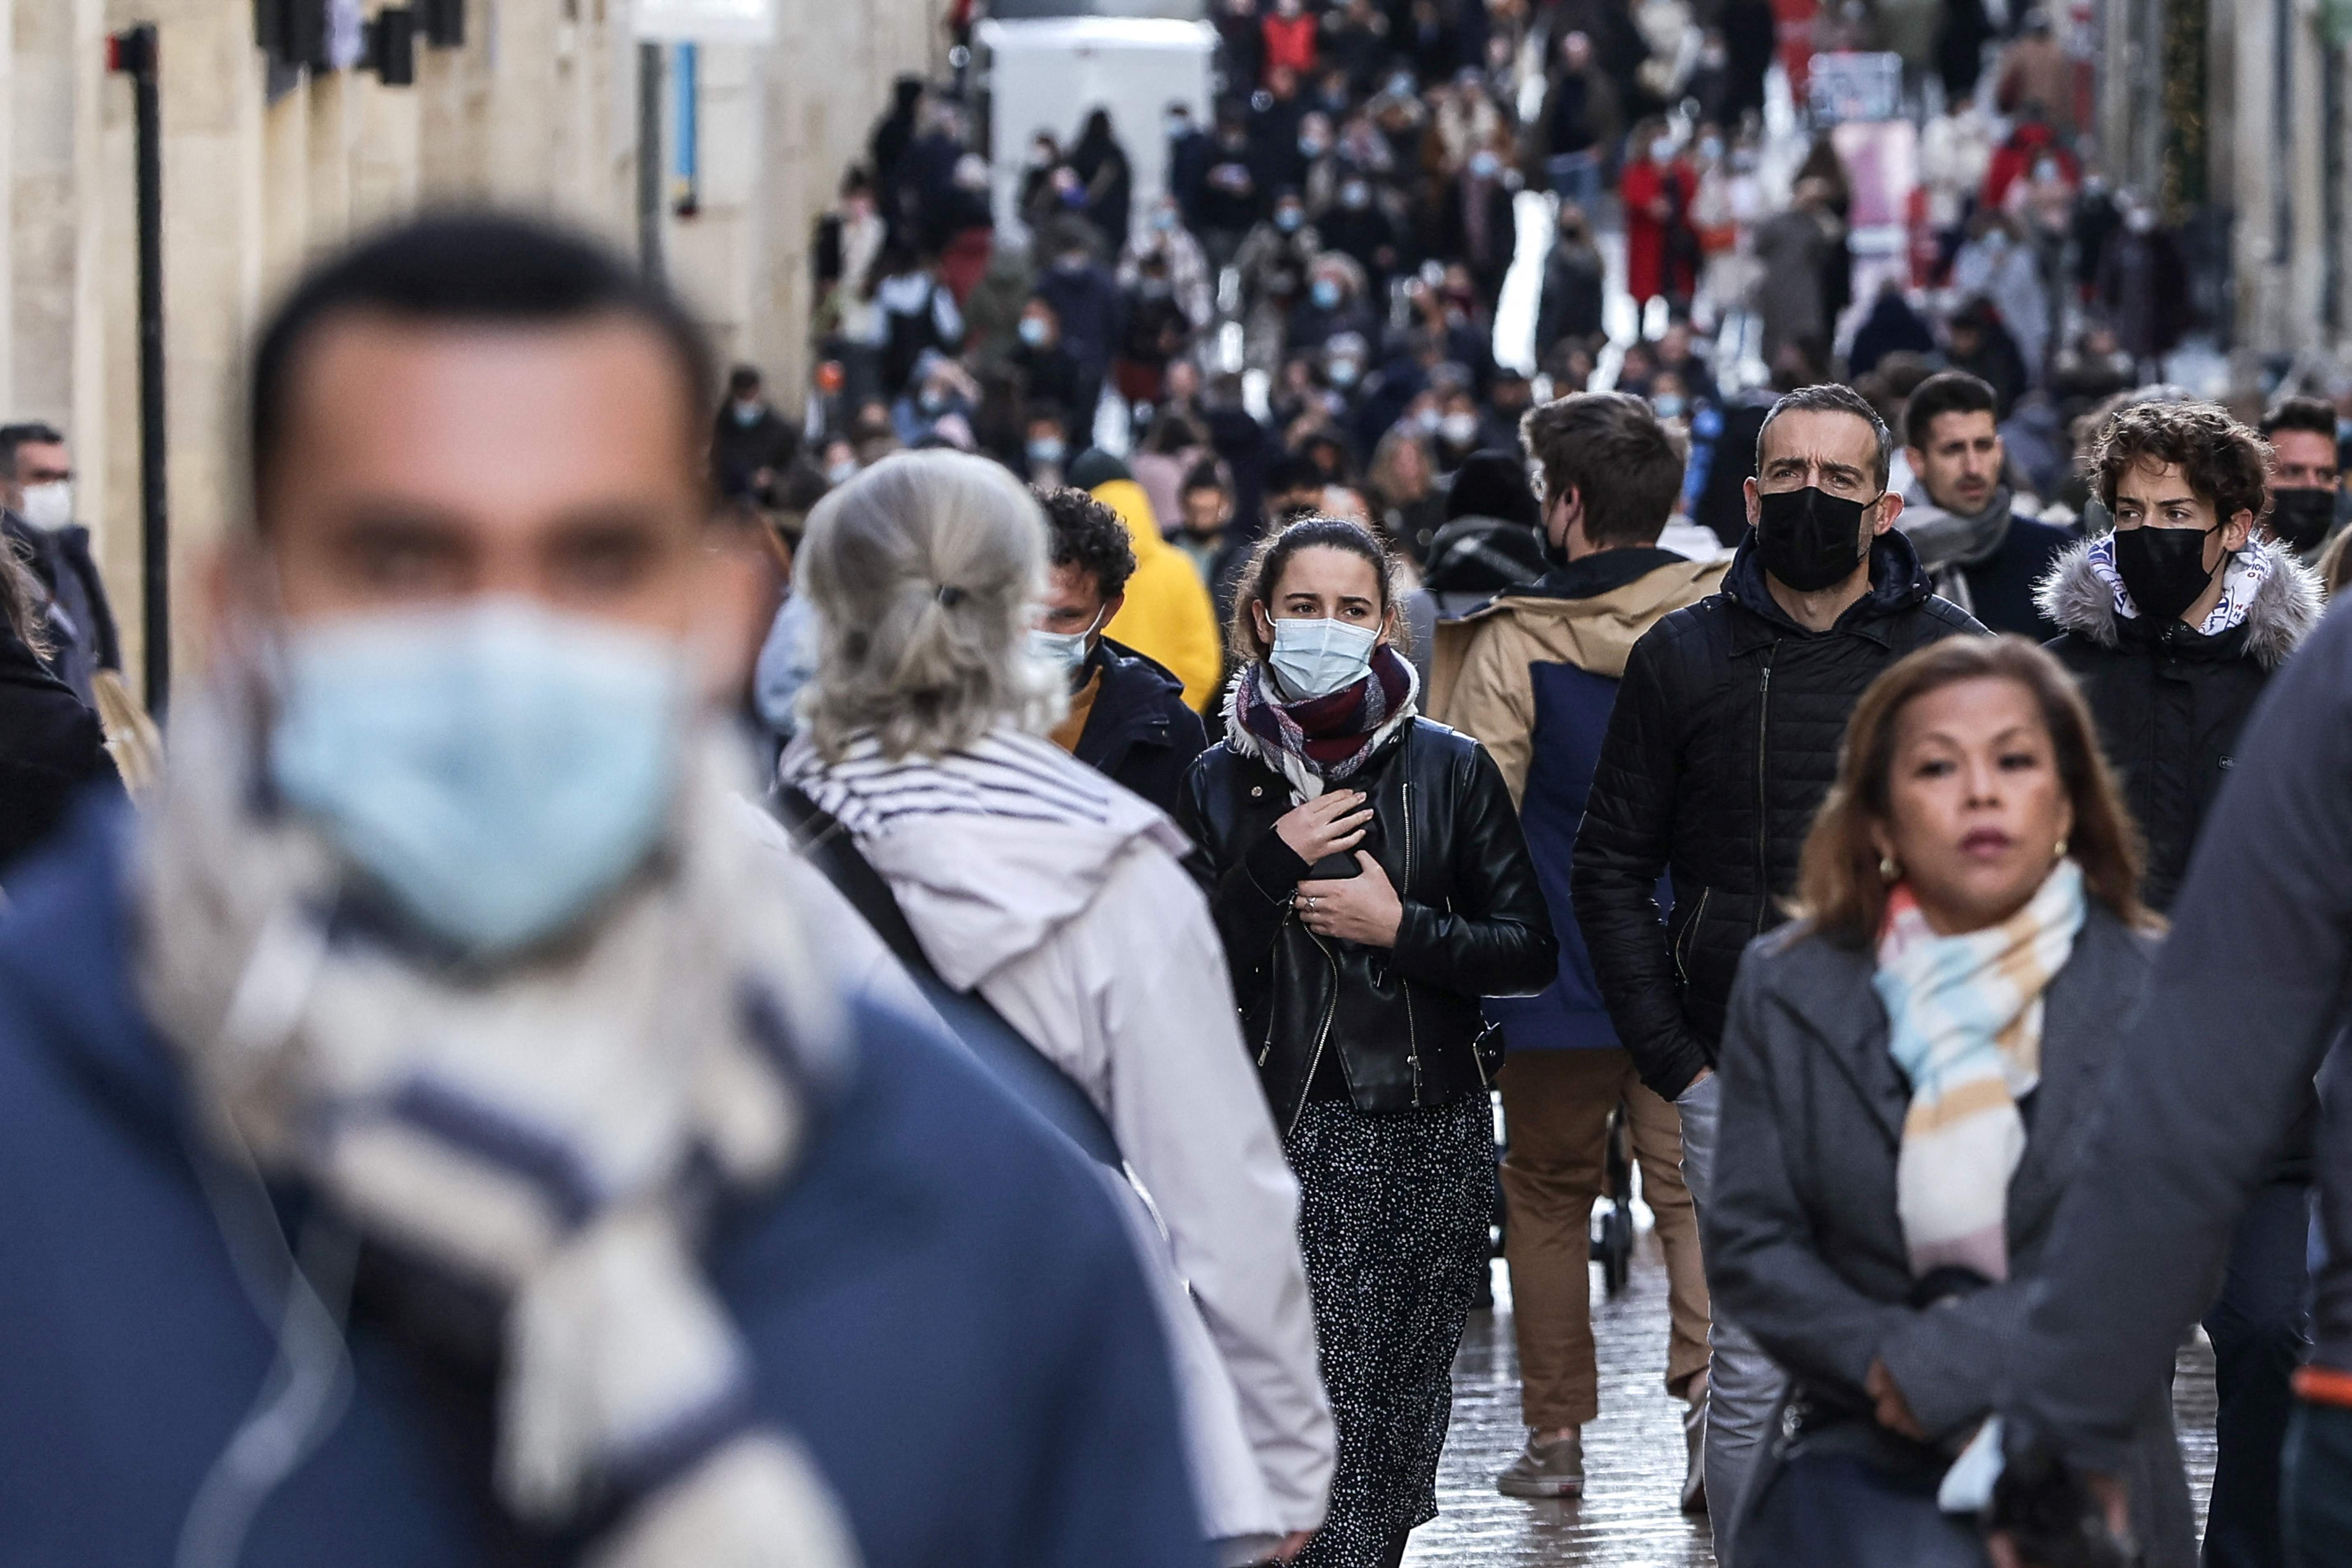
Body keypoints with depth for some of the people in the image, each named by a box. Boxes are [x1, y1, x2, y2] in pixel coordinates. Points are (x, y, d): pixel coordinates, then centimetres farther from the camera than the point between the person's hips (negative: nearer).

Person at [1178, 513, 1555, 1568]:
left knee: (1401, 1402, -2)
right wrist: (1271, 862, -10)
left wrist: (1400, 928, -9)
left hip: (1429, 1129, 0)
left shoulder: (1450, 769, 5)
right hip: (1280, 1127, 0)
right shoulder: (1219, 781, 7)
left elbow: (1531, 953, 4)